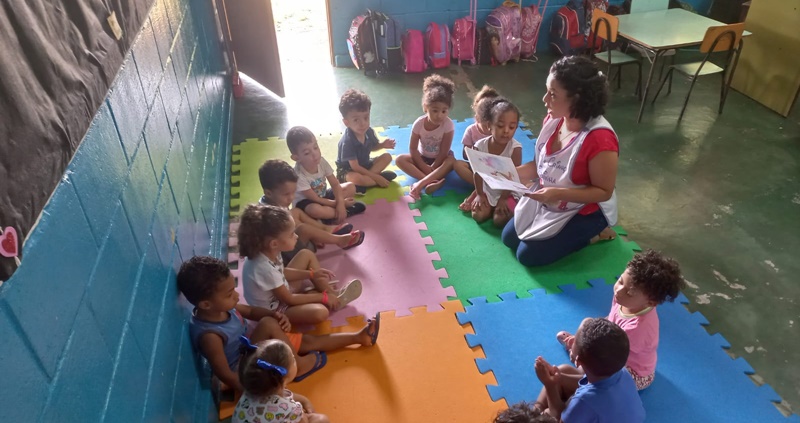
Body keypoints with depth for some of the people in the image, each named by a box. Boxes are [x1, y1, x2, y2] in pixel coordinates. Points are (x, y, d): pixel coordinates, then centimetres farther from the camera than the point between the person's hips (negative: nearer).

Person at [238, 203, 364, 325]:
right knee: (320, 312, -33)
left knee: (306, 254, 8)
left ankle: (332, 294, 9)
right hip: (275, 310, -9)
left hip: (281, 291, 9)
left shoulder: (267, 251, -13)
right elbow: (289, 299, -26)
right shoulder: (264, 268, -38)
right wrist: (323, 297, -17)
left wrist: (311, 274, 1)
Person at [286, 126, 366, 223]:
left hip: (323, 196, 7)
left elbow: (335, 184, -11)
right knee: (315, 209, -41)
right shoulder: (299, 175, -31)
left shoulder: (321, 161, -16)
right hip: (306, 201, -7)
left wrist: (340, 202, -26)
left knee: (351, 186, -4)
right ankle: (347, 211, -18)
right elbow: (315, 199, -24)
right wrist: (337, 203, -20)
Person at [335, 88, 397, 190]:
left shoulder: (369, 132, -10)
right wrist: (376, 177, -26)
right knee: (357, 178, -40)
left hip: (364, 165, 8)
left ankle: (367, 179, -16)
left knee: (387, 157, -4)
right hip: (347, 171, -8)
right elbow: (355, 167, -27)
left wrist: (383, 144, -11)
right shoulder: (347, 141, -30)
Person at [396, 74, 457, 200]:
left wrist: (431, 168, -23)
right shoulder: (419, 123, -18)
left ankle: (421, 183, -44)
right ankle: (432, 180, -39)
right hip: (422, 158, 2)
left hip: (440, 159, -2)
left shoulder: (448, 125, -22)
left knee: (451, 161, -35)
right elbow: (412, 149, -13)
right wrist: (424, 167, -20)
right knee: (400, 159, -24)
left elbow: (444, 151, -20)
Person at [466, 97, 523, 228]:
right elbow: (478, 173, -4)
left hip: (508, 193, -2)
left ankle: (504, 207, 13)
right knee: (478, 216, -15)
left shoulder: (515, 148, -20)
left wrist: (503, 199, -16)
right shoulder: (480, 146, -13)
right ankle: (491, 207, 14)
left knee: (499, 220, -18)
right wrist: (479, 195, -5)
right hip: (487, 191, 3)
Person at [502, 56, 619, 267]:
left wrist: (557, 193, -35)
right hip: (545, 200, 7)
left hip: (584, 211, -7)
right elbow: (543, 163, 2)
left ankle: (592, 233, 10)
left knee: (528, 255, -7)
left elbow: (604, 192, -24)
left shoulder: (600, 140, -34)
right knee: (509, 238, 12)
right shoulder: (554, 119, -11)